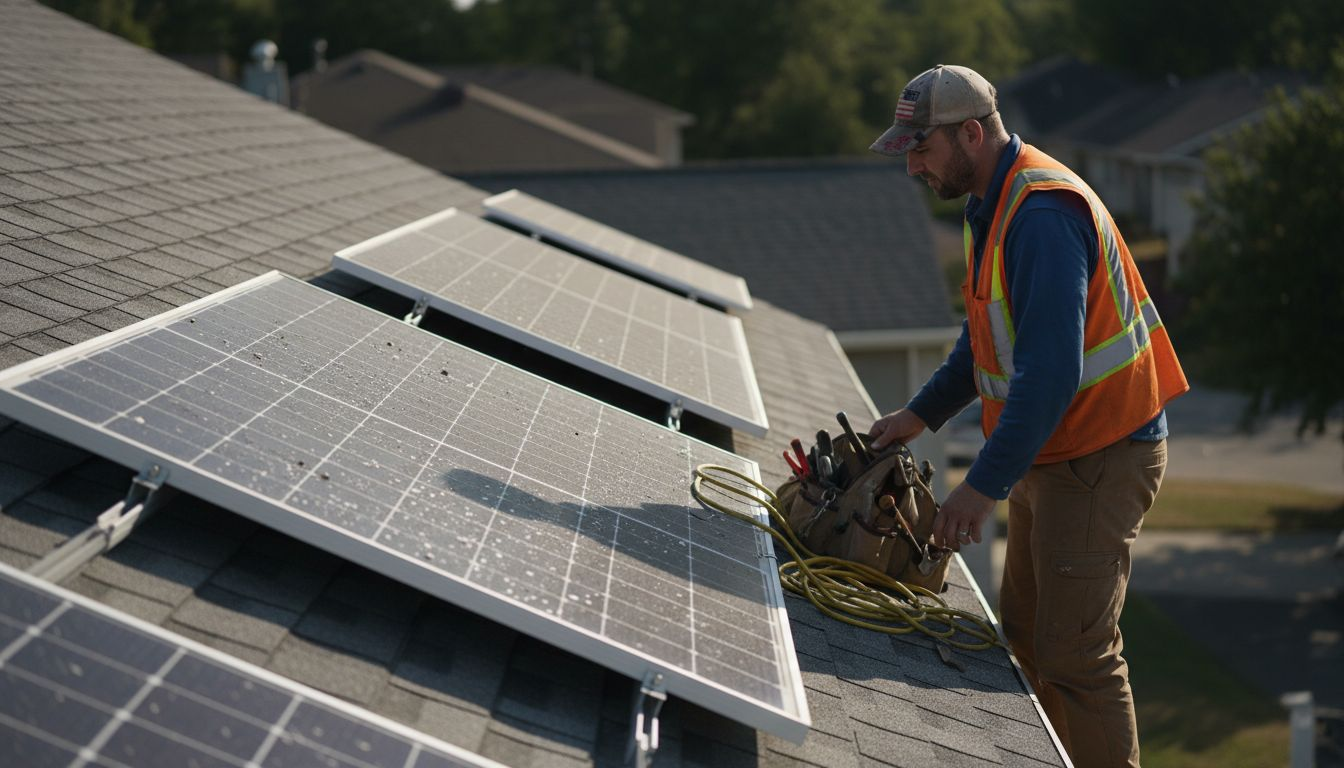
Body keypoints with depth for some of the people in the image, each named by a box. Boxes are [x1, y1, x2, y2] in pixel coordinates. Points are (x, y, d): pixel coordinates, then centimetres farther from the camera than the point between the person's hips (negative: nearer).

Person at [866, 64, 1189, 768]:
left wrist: (984, 485, -29)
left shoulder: (1043, 213, -24)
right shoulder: (993, 204, 10)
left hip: (1099, 459, -10)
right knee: (1023, 631, 17)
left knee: (1074, 655, -8)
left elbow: (1052, 372, -30)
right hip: (1047, 453, 10)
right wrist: (921, 414, 12)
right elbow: (985, 339, 22)